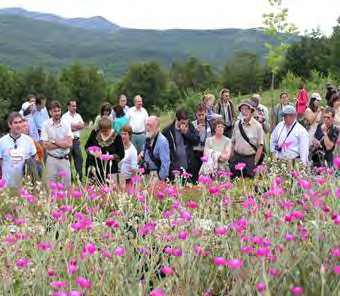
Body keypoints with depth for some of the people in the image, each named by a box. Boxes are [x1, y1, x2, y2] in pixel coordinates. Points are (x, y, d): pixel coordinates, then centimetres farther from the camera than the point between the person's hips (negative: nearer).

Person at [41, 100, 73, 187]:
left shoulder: (66, 124, -2)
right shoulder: (45, 124, -6)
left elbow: (69, 144, -10)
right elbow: (45, 145, -12)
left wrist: (54, 141, -13)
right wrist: (62, 143, -11)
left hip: (64, 159, 1)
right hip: (52, 159, -1)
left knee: (67, 185, 9)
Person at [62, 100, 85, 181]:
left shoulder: (78, 116, 14)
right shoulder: (65, 116, -2)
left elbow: (82, 125, 3)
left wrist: (73, 126, -9)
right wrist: (78, 125, -4)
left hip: (76, 140, 5)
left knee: (79, 159, 3)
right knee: (68, 160, 1)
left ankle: (80, 177, 9)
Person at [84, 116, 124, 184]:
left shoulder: (116, 137, -4)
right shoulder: (95, 133, 4)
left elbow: (121, 154, -3)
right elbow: (87, 146, 11)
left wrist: (110, 157, -18)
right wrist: (93, 153, -10)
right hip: (94, 168, 2)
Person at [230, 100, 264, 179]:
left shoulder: (257, 126, -6)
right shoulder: (237, 124, 4)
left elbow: (260, 146, -5)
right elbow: (233, 142, 11)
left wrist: (255, 163, -8)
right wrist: (232, 159, 6)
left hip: (250, 159, -3)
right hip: (237, 157, 3)